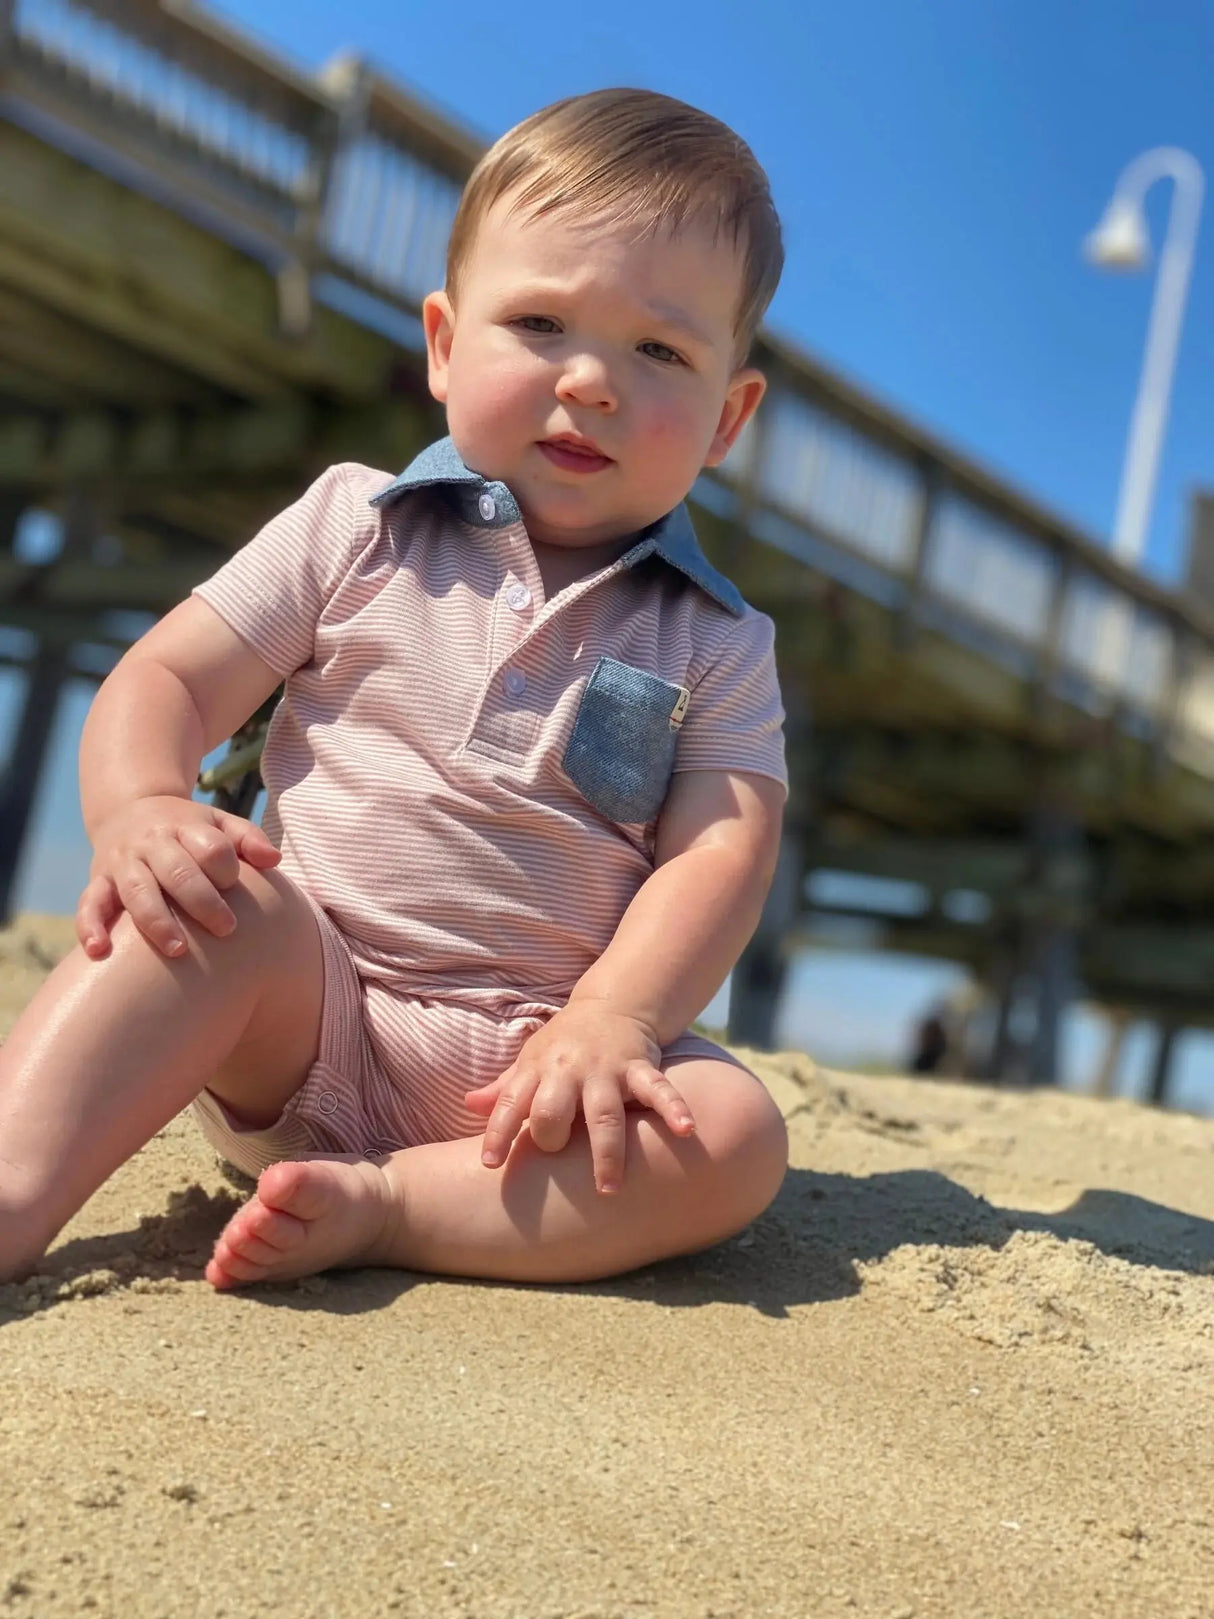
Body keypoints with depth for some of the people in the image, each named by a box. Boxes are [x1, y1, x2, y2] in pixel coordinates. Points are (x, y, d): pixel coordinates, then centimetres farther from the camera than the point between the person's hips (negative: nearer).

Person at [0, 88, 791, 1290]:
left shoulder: (716, 647, 6)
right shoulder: (357, 530, 5)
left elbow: (724, 847, -7)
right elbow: (165, 679, 2)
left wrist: (611, 1021, -24)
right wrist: (139, 809, -21)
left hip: (519, 1064, 1)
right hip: (293, 1015, 0)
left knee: (731, 1142, -25)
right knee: (212, 896, -30)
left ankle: (376, 1208, -28)